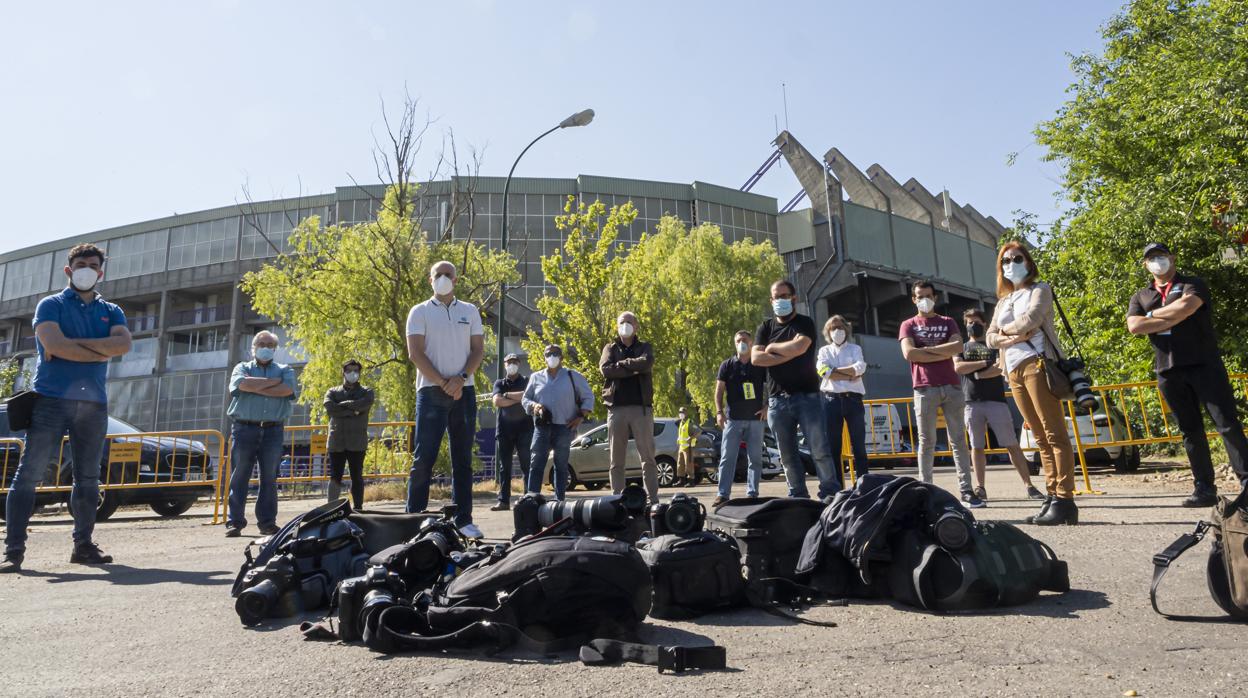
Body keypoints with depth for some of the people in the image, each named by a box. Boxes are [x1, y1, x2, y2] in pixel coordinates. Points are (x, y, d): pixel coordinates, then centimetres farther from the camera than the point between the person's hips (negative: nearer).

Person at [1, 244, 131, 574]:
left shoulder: (111, 311, 15)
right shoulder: (51, 305, 5)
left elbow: (123, 343, -6)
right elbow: (54, 345, -13)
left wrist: (74, 343, -11)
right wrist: (101, 352, -5)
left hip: (94, 403, 4)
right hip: (52, 399, -3)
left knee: (88, 478, 7)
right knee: (29, 475, -4)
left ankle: (83, 545, 15)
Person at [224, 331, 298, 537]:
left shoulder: (285, 370, 13)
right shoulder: (242, 367, 13)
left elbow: (287, 390, -9)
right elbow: (243, 384, -11)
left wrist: (255, 387, -7)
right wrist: (273, 381, -5)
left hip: (273, 430, 1)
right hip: (244, 429, 0)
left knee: (269, 478, 3)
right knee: (239, 477, 0)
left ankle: (267, 522, 8)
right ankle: (235, 522, 6)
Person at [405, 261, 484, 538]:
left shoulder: (470, 311, 13)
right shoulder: (420, 312, 6)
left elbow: (478, 350, 7)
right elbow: (415, 353, -4)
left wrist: (461, 378, -10)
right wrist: (443, 383, -11)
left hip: (464, 391, 3)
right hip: (431, 391, -2)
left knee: (463, 459, 5)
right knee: (424, 458, -5)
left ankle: (464, 519, 9)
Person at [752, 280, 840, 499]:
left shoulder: (805, 323, 4)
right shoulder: (765, 327, 13)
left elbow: (799, 347, -18)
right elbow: (756, 358, -3)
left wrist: (772, 347, -3)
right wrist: (789, 353, -10)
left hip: (806, 397, -3)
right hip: (777, 400, 3)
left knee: (820, 450, -7)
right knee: (787, 455, 7)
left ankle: (831, 496, -2)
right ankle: (798, 497, 15)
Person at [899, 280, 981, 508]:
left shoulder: (948, 322, 16)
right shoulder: (909, 325, 9)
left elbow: (958, 347, -3)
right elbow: (909, 353, -9)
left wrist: (927, 349, -7)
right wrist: (943, 354, -5)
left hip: (951, 386, 2)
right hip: (925, 388, -2)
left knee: (958, 439, 1)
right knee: (926, 442, -1)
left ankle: (966, 490, 2)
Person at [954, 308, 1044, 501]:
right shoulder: (962, 348, 18)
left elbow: (1002, 368, -3)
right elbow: (958, 368, -2)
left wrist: (977, 374, -9)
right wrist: (985, 363, -5)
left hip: (996, 400, -1)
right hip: (972, 403, 1)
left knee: (1012, 445, -2)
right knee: (977, 447, 2)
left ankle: (1029, 486, 1)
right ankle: (980, 488, 5)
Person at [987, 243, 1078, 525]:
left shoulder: (1039, 289, 8)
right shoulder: (1002, 301, 24)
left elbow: (1031, 318, -10)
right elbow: (991, 338, 12)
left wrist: (1005, 328, 5)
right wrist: (1013, 336, -6)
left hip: (1038, 363, -6)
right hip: (1014, 371, 6)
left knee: (1054, 434, -10)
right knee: (1041, 438, 5)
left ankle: (1065, 500, -13)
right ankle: (1052, 498, 5)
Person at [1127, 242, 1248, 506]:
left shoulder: (1193, 284, 7)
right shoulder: (1141, 296, 16)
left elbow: (1185, 306, -17)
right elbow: (1134, 326, -3)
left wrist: (1153, 315, -3)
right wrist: (1172, 318, -9)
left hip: (1204, 364, -3)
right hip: (1169, 372, 3)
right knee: (1191, 431, 6)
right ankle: (1205, 488, 9)